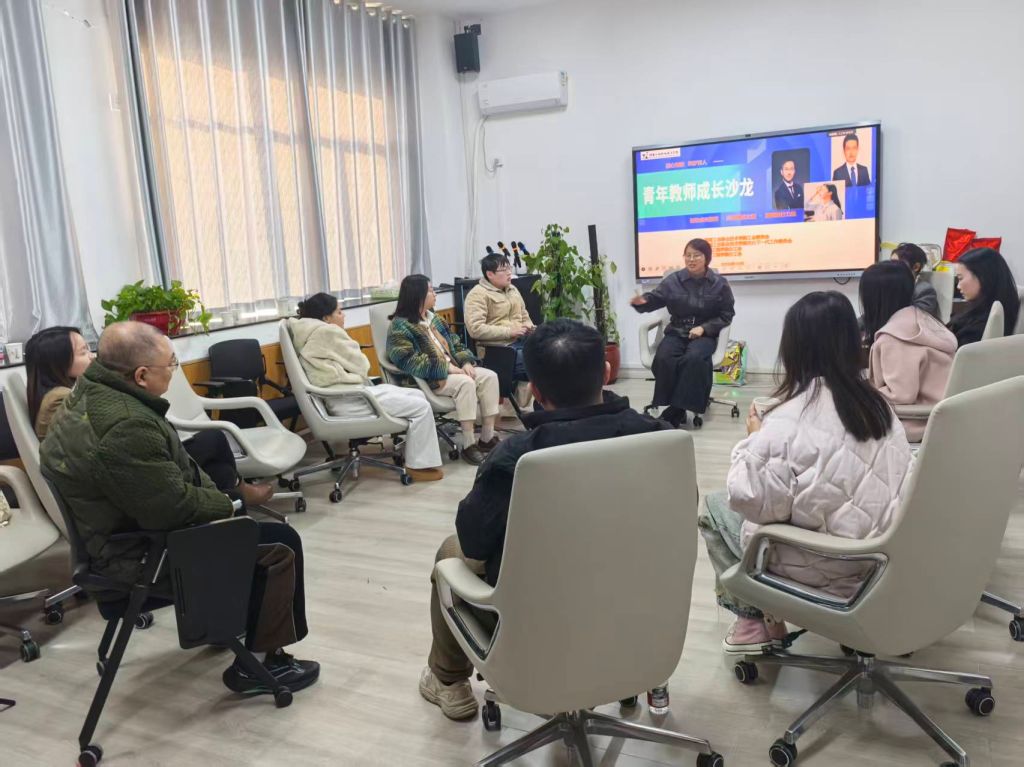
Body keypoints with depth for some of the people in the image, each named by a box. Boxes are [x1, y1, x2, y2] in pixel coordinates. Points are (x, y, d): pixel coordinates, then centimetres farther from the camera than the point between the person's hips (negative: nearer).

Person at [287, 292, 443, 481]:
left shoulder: (309, 334, 18)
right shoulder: (328, 332, -12)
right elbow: (360, 365, -6)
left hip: (347, 394, 11)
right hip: (349, 400, -11)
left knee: (417, 395, 11)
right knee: (421, 407, -10)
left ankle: (415, 453, 11)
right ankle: (419, 466, -3)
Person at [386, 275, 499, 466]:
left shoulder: (433, 318, 17)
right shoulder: (401, 325, -10)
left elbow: (454, 344, 17)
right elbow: (408, 361, -22)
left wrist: (466, 362, -5)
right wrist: (446, 367, -24)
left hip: (453, 369, 8)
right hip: (426, 379, -8)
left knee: (489, 376, -12)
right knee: (466, 383, -33)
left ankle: (487, 438, -10)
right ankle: (469, 445, -27)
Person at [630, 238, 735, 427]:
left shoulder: (720, 283, 3)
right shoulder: (673, 280, 5)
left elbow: (726, 315, 5)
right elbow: (655, 299, -2)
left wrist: (704, 328, -11)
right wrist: (642, 301, -27)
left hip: (705, 334, -2)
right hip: (676, 332, 2)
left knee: (694, 358, -35)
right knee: (663, 358, -30)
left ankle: (676, 409, -26)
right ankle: (676, 408, -20)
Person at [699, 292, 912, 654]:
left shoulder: (789, 420, -23)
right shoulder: (878, 403, -2)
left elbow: (750, 500, -20)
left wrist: (754, 439, -5)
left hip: (822, 570, -7)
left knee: (714, 507, 14)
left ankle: (754, 619, 17)